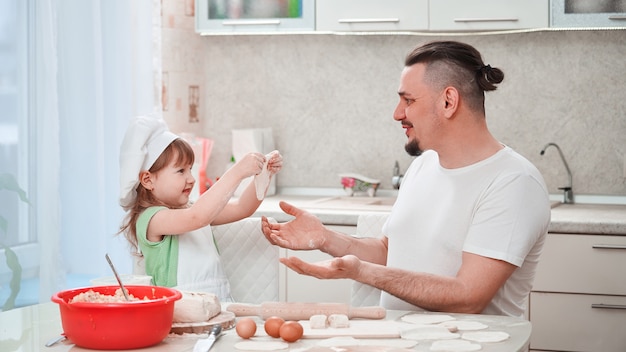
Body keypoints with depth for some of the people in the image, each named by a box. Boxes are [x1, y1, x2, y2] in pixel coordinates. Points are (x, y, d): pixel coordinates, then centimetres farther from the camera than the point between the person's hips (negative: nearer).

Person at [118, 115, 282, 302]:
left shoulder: (192, 210, 19)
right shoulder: (151, 219, -8)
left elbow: (241, 208, 19)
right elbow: (197, 217, -25)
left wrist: (265, 173, 4)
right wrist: (237, 173, -25)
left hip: (220, 306, 5)